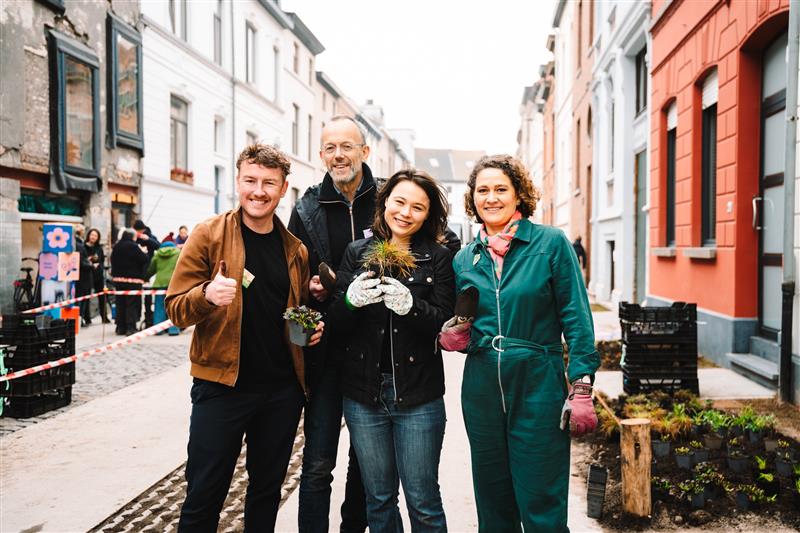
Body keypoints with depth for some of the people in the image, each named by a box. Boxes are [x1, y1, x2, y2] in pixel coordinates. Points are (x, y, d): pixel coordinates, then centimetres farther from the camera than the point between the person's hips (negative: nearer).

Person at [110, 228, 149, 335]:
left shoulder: (116, 247, 8)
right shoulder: (133, 246, -13)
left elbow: (113, 261, 16)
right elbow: (144, 260, -14)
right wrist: (143, 252, 4)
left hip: (118, 278, 7)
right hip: (132, 279, -6)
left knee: (120, 303, 11)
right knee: (132, 304, -3)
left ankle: (121, 327, 14)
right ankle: (131, 327, -6)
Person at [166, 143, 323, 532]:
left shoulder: (296, 249, 6)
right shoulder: (209, 234, -5)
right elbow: (176, 309, -7)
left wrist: (313, 327, -3)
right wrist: (207, 295, -28)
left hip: (282, 389, 4)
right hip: (221, 385, -3)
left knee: (267, 489, 18)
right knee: (203, 497, 5)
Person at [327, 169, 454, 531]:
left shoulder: (438, 257, -1)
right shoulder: (357, 253, 4)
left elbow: (446, 324, -9)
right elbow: (336, 324, 0)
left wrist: (410, 305, -27)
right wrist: (350, 300, -21)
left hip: (418, 396, -2)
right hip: (363, 394, 2)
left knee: (423, 501, 6)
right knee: (378, 498, 16)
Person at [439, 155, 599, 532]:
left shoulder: (551, 243, -4)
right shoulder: (465, 259, 8)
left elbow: (576, 319, -5)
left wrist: (581, 388, -11)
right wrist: (454, 338, -4)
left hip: (538, 386, -4)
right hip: (481, 389, 4)